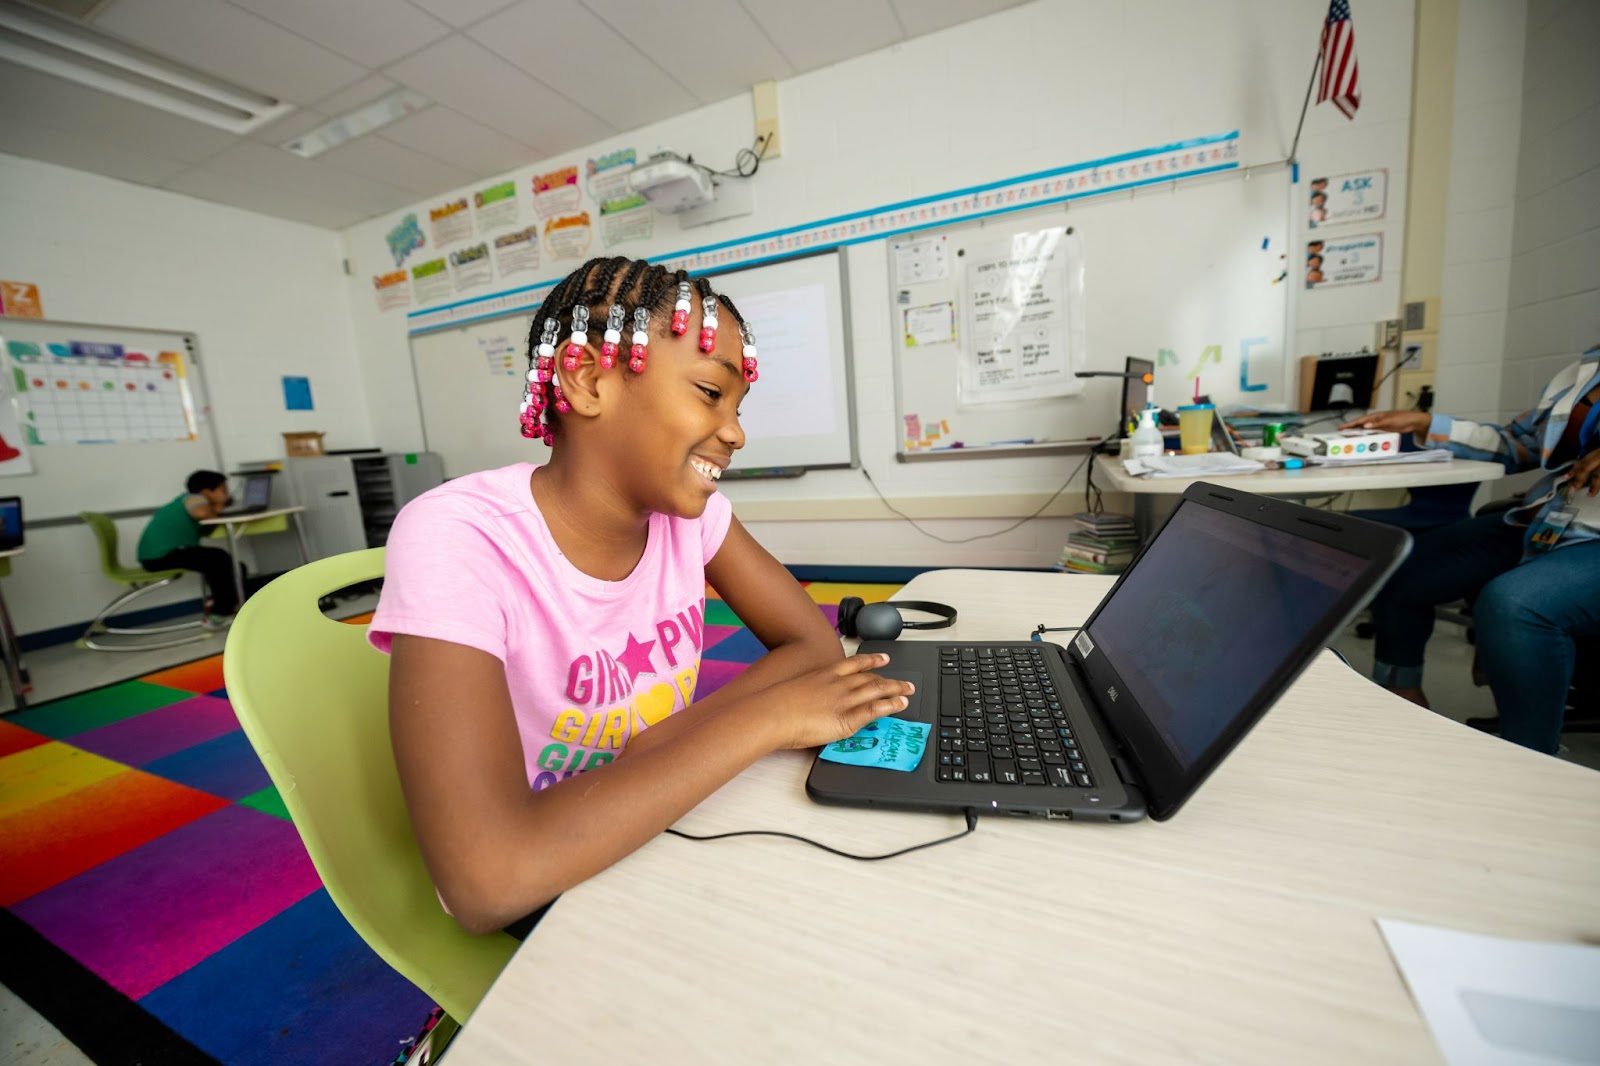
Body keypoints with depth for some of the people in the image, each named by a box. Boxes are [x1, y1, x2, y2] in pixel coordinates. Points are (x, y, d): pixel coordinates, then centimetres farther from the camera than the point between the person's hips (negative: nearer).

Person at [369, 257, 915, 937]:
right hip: (534, 905, -4)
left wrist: (654, 744, -24)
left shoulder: (690, 507, -10)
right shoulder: (455, 538, -26)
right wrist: (764, 718, -29)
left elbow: (816, 643, -10)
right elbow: (487, 880, -34)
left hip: (665, 836, 5)